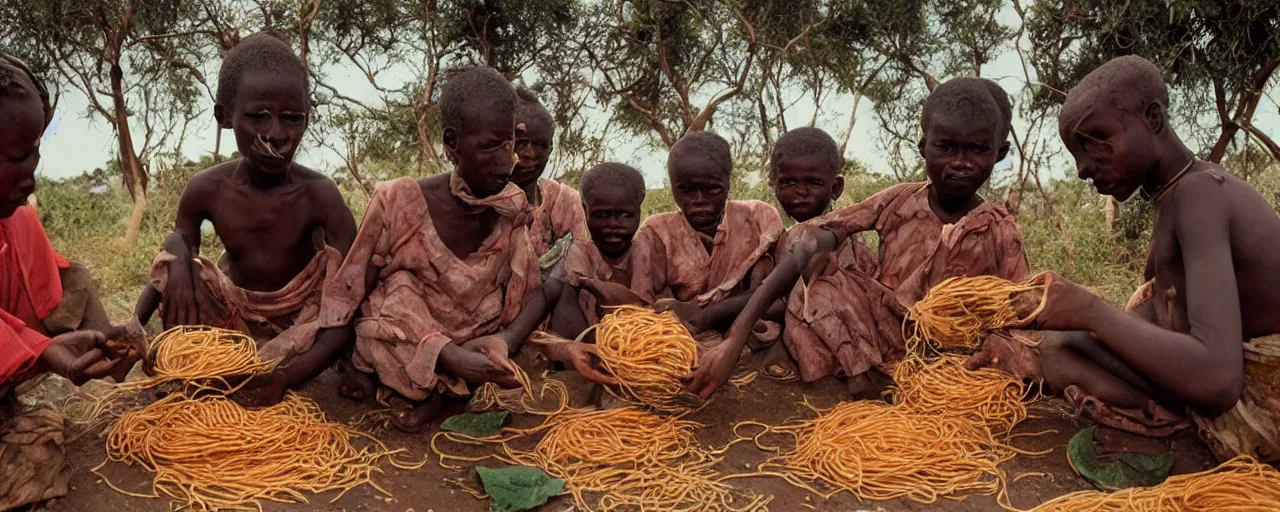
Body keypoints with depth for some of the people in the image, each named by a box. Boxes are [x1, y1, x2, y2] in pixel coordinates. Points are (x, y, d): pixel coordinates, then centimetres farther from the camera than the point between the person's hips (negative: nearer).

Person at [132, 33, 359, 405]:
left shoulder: (320, 195, -24)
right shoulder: (207, 190, -13)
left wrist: (286, 377, -43)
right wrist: (133, 327, -24)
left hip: (301, 323, -2)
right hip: (233, 316, 3)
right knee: (174, 262, -20)